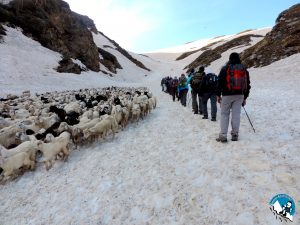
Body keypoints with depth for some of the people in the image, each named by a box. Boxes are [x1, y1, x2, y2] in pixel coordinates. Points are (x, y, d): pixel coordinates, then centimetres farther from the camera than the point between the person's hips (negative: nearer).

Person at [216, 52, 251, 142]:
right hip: (239, 95, 4)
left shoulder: (225, 69, -1)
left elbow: (220, 82, -5)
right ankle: (235, 135, 9)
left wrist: (218, 95, 3)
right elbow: (247, 84, 15)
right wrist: (245, 97, 21)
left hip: (227, 95, -3)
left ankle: (223, 136, -4)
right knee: (236, 114, 6)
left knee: (224, 114, 0)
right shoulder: (244, 69, 13)